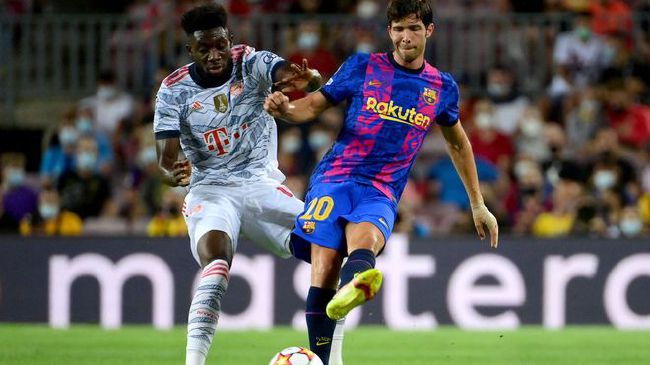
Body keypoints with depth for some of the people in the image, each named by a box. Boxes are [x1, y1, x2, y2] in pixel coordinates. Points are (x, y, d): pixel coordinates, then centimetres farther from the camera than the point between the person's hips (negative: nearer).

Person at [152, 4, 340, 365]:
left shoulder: (252, 64, -9)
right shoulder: (174, 90, -7)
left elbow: (313, 79, -28)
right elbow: (165, 159, -11)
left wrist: (305, 79, -54)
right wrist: (176, 173, -37)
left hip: (262, 184, 2)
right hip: (210, 190, -2)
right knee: (216, 261, -31)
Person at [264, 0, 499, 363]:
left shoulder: (443, 88, 14)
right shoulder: (363, 67, 8)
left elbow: (458, 143, 29)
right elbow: (314, 105, 11)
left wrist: (478, 205, 32)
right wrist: (286, 108, -14)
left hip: (381, 195, 0)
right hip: (335, 179, 0)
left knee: (363, 240, -36)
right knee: (324, 271, -20)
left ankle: (352, 286, -69)